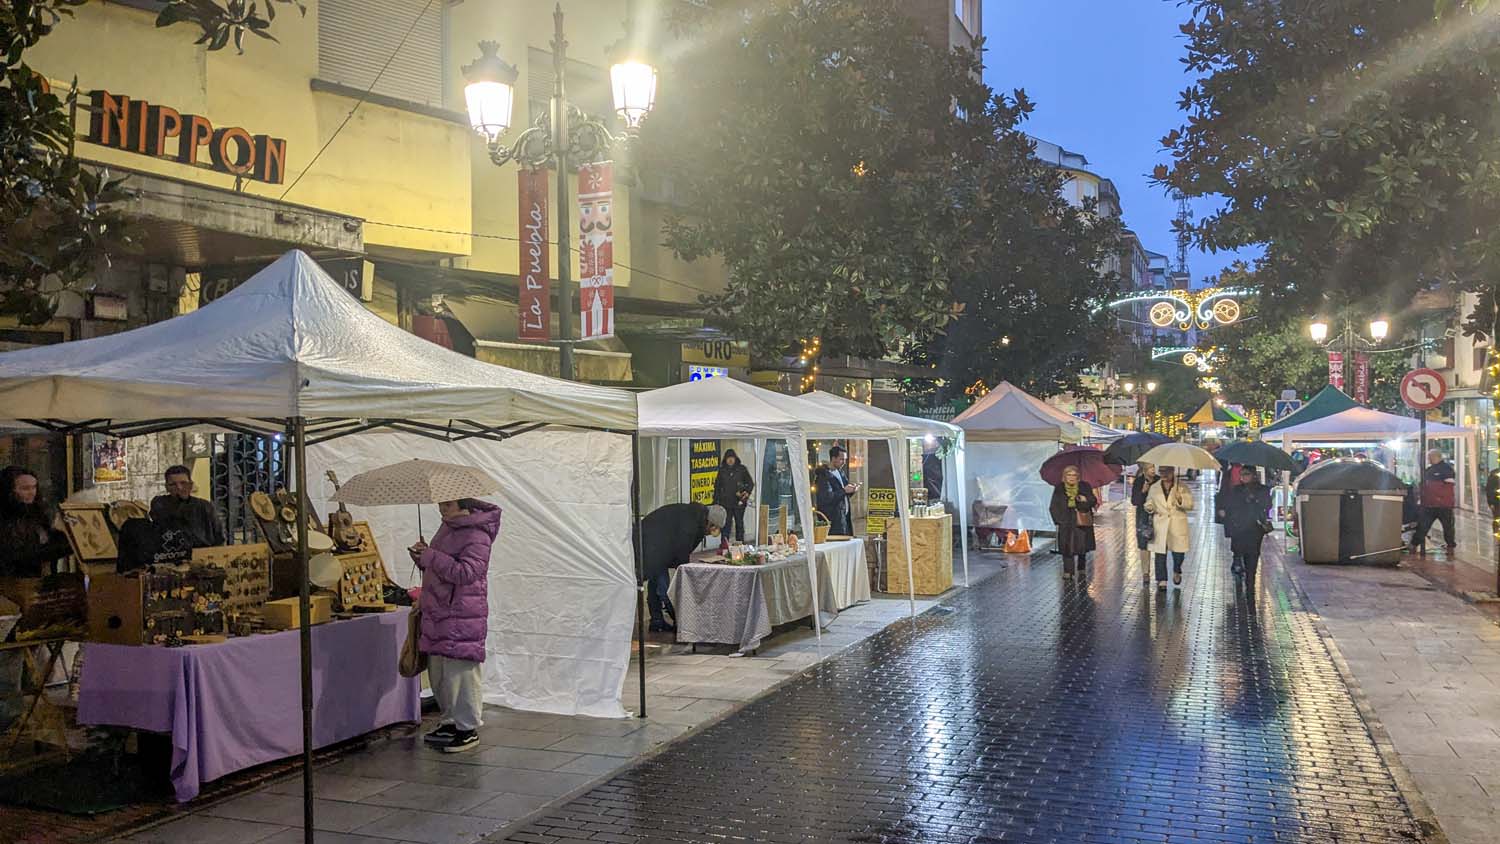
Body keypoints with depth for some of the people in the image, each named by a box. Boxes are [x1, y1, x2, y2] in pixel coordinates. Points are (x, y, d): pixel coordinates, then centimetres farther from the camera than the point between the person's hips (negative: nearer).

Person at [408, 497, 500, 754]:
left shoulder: (476, 535, -14)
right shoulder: (447, 527, 14)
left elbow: (466, 572, -23)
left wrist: (431, 557, -22)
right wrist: (422, 556, 4)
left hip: (463, 616, -9)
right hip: (437, 612, 9)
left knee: (460, 671, -6)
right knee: (437, 671, 14)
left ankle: (468, 729, 4)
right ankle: (450, 721, 28)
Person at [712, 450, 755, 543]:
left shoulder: (742, 469, 3)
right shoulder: (722, 470, 8)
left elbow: (750, 483, 9)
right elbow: (717, 486, 12)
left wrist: (747, 493, -7)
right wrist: (716, 500, 5)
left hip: (739, 502, -1)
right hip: (726, 503, 1)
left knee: (739, 524, 6)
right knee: (726, 524, -2)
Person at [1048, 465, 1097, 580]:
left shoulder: (1085, 486, 4)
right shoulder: (1059, 488, 4)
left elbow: (1093, 501, 6)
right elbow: (1054, 506, 7)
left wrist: (1086, 500, -16)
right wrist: (1059, 520, -3)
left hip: (1082, 522, 1)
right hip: (1066, 522, -1)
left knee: (1082, 547, 6)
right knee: (1067, 548, -6)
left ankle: (1081, 570, 21)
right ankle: (1068, 572, -5)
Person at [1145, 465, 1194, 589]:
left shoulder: (1181, 487, 2)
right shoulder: (1154, 488, 9)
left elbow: (1190, 505, -2)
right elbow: (1149, 502, 18)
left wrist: (1180, 500, -22)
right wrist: (1150, 508, -6)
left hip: (1177, 526, -1)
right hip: (1160, 526, 1)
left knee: (1179, 554, 1)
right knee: (1160, 554, -1)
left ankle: (1177, 571, 33)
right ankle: (1161, 581, 8)